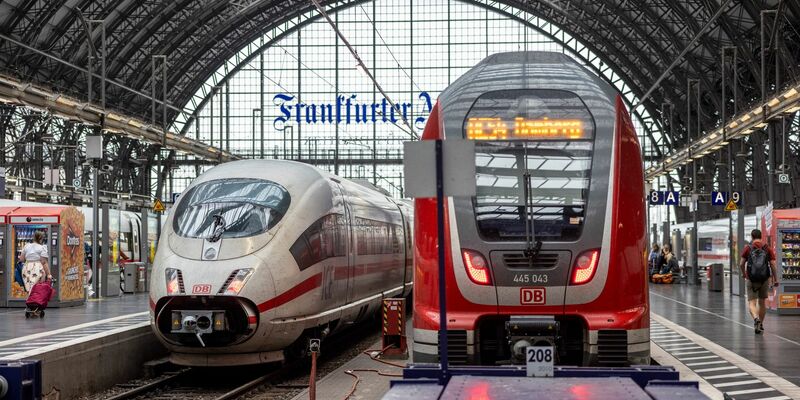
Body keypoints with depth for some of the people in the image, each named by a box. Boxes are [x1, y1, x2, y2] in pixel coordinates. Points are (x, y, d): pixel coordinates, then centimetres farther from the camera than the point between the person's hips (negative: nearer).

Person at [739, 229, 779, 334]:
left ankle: (756, 318, -30)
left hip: (751, 279, -2)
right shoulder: (767, 249, 3)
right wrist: (775, 280, 2)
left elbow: (741, 264, -3)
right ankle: (761, 325, 25)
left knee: (752, 303, -2)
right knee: (762, 302, 17)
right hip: (765, 279, 2)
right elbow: (773, 265, -2)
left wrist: (743, 274, 16)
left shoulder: (748, 248, -1)